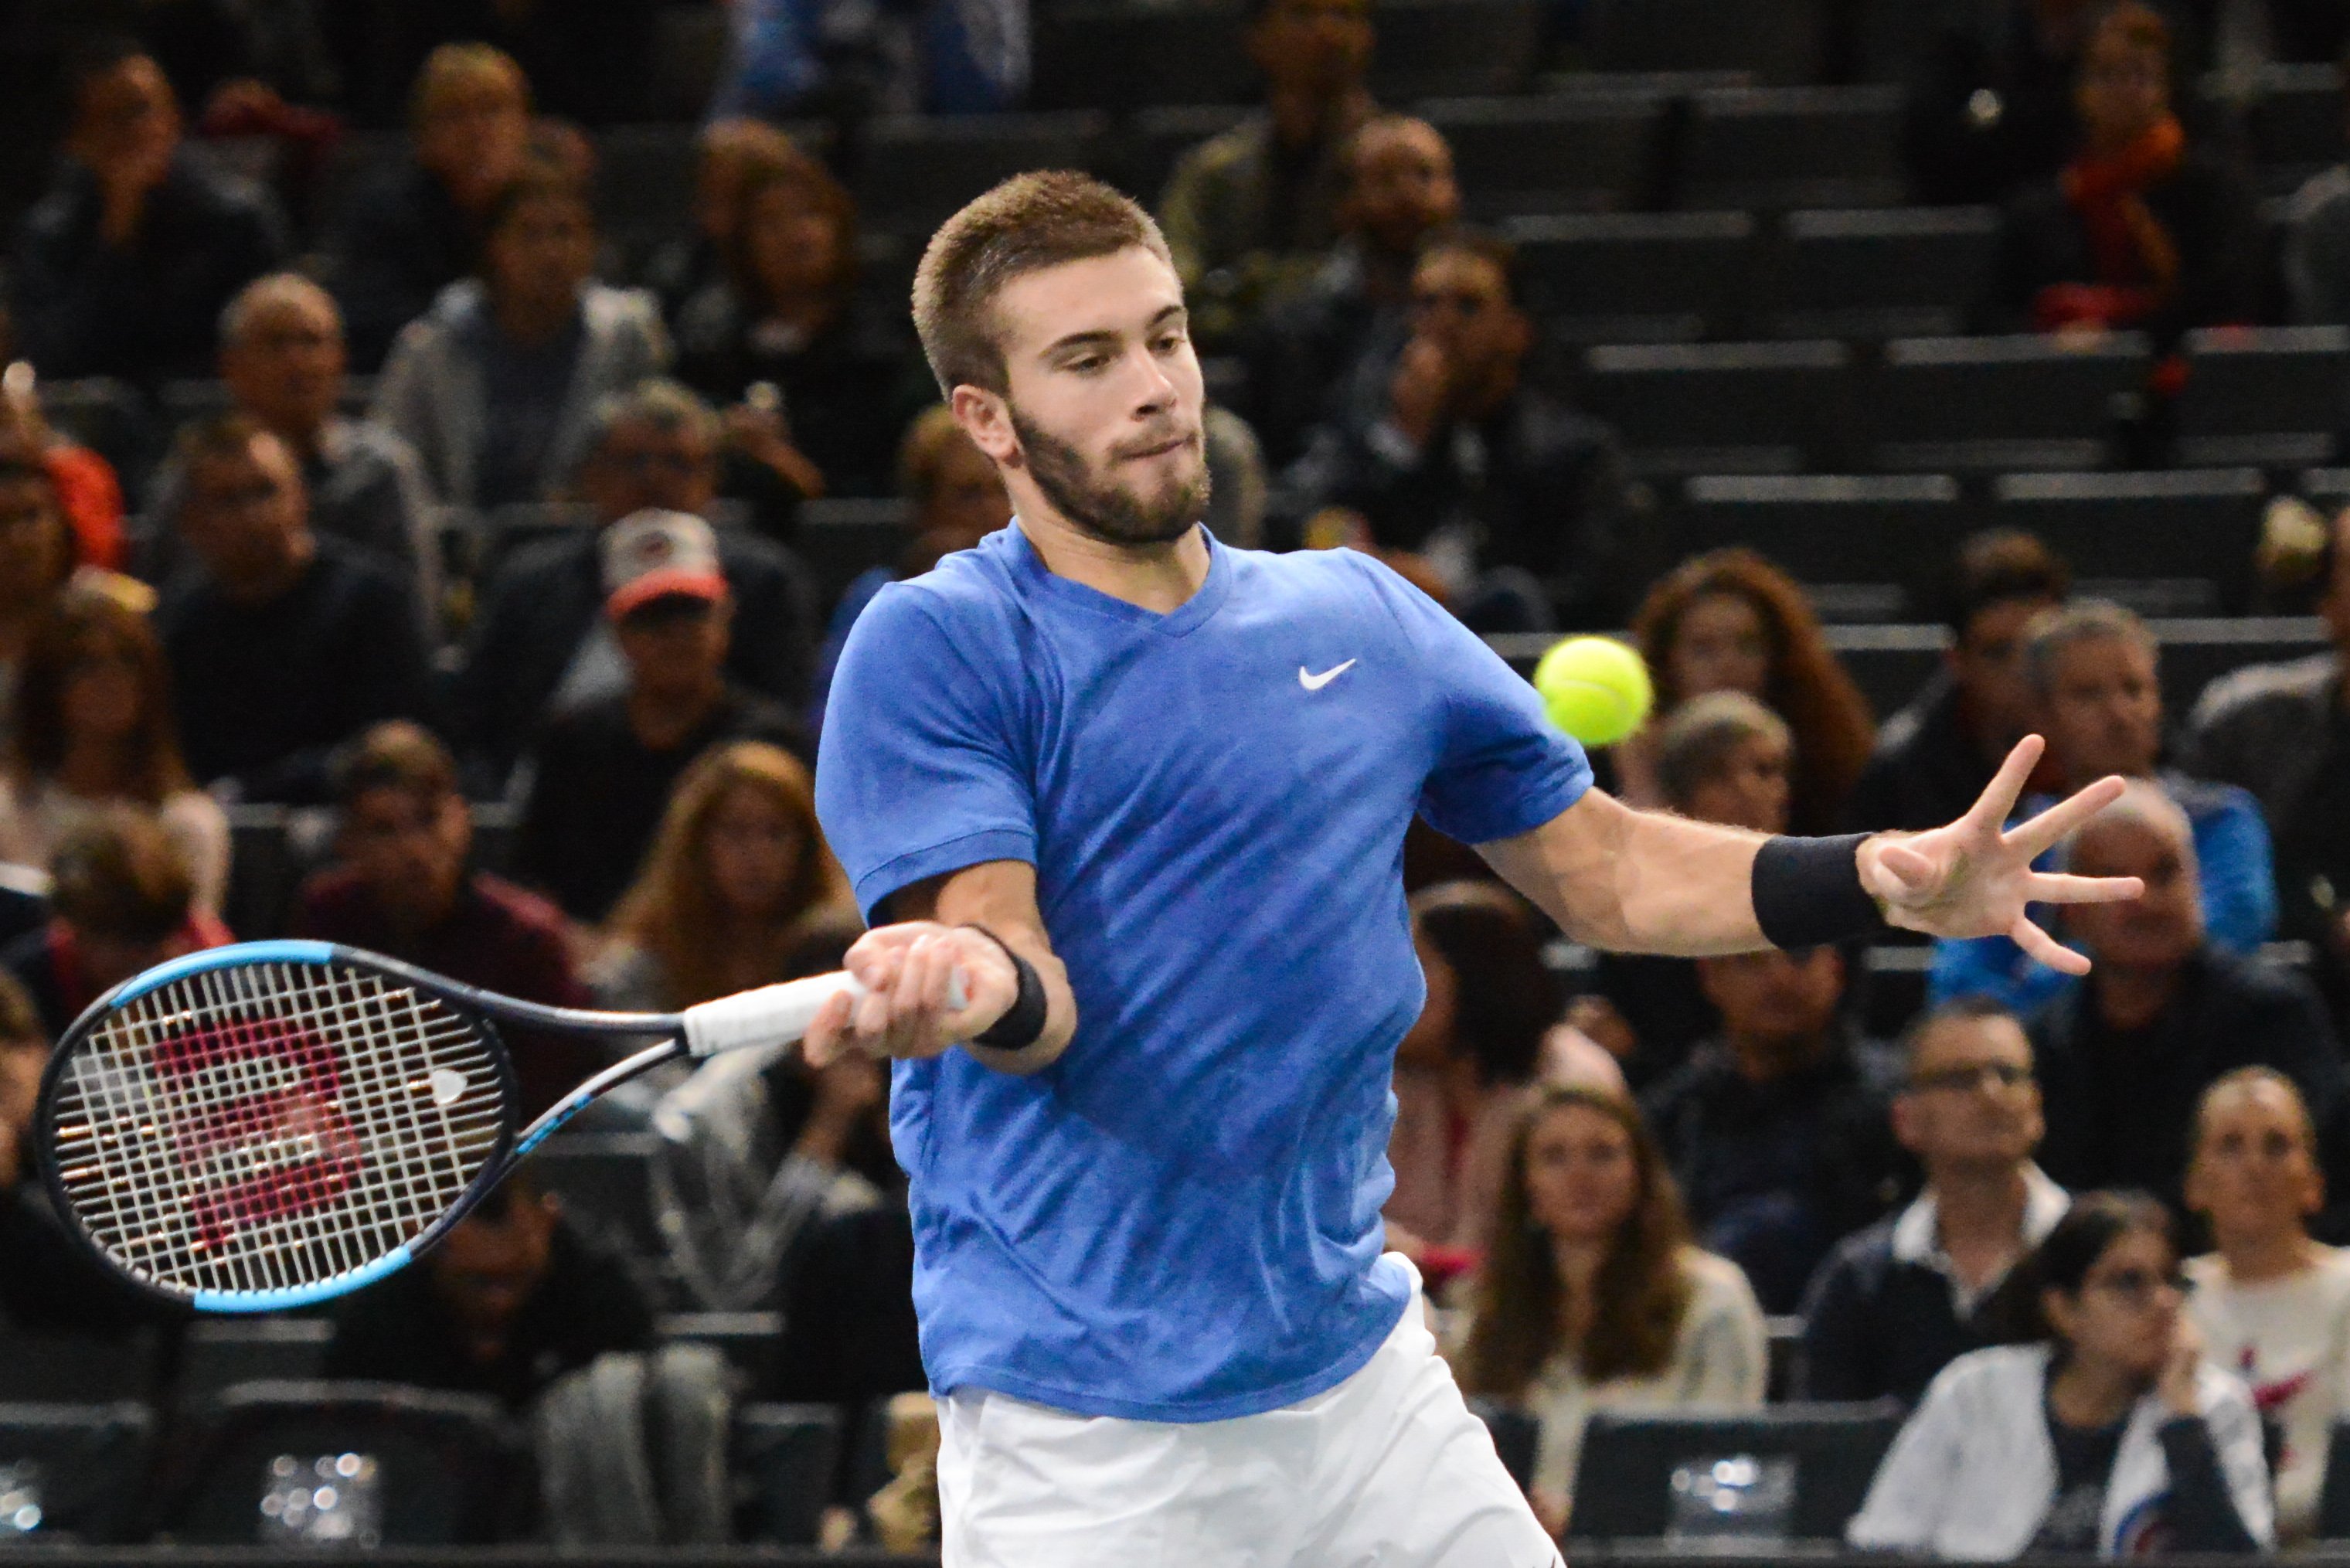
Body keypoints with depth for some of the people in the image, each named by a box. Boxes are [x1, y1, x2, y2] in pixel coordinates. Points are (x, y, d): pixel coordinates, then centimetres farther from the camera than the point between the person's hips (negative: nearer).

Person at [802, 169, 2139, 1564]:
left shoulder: (1359, 616, 9)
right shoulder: (931, 648, -7)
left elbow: (1604, 870, 15)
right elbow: (1037, 1005, -16)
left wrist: (1886, 880, -1)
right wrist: (981, 987, -41)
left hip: (1363, 1372, 5)